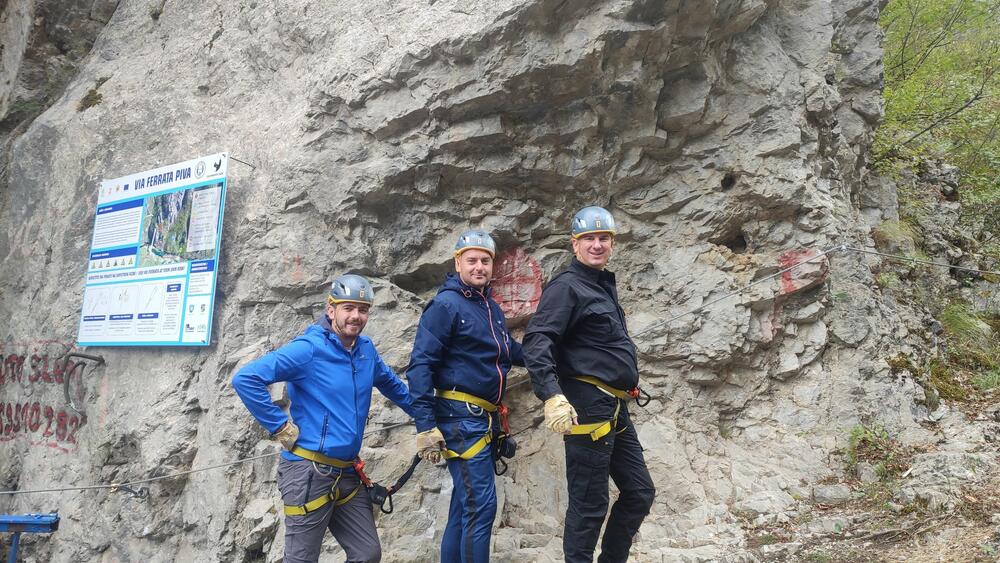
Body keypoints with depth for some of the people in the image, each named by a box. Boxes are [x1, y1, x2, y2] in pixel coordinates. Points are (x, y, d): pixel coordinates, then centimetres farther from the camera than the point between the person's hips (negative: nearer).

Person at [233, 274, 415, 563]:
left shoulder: (366, 349, 8)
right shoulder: (309, 349, -13)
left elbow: (391, 384, 28)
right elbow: (245, 379, -19)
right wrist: (281, 427, -16)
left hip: (347, 474, 7)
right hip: (309, 473, -6)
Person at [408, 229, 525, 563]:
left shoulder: (492, 308, 14)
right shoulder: (445, 305, -10)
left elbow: (511, 351, 31)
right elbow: (420, 366, -15)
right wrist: (425, 425, -20)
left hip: (487, 419, 8)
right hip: (462, 418, -8)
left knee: (465, 506, 14)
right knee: (481, 505, -10)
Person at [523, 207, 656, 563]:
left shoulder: (604, 286, 18)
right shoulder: (567, 286, -10)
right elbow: (536, 342, -22)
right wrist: (552, 396, -33)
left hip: (614, 409, 10)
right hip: (587, 406, -10)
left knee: (639, 492, 14)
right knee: (590, 504, -3)